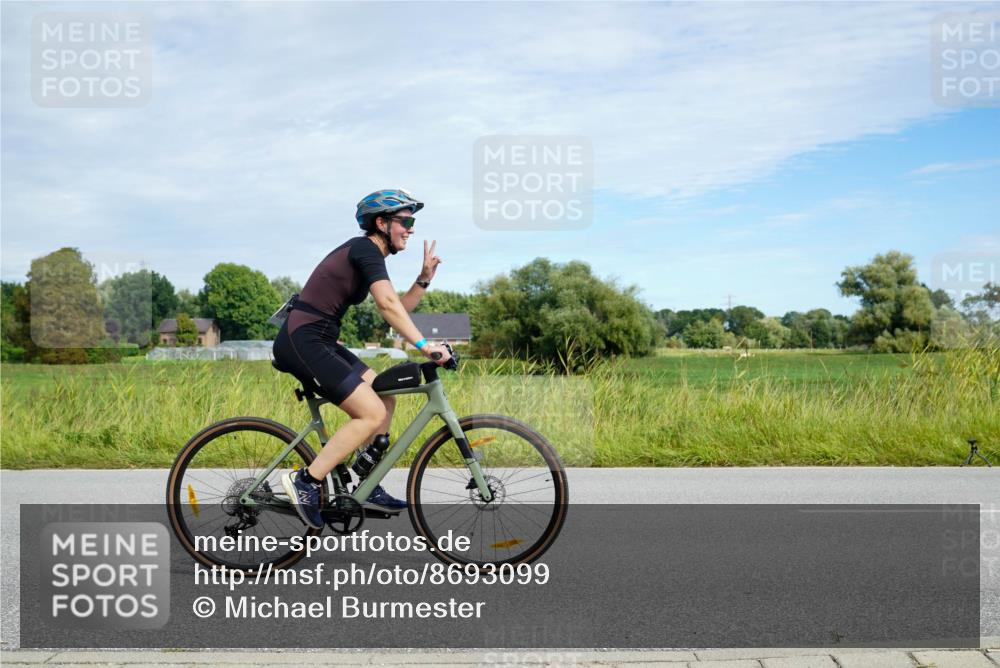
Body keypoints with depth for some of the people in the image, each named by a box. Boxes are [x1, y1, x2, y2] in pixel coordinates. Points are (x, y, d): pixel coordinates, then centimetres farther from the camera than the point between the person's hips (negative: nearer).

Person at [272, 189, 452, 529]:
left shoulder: (366, 254, 19)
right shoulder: (366, 249, -11)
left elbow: (399, 309, 18)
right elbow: (387, 303, -25)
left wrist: (424, 278, 6)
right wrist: (424, 345, -29)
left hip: (317, 342, 10)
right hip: (303, 342, -10)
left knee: (385, 398, 10)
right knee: (373, 413, -14)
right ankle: (305, 481, -8)